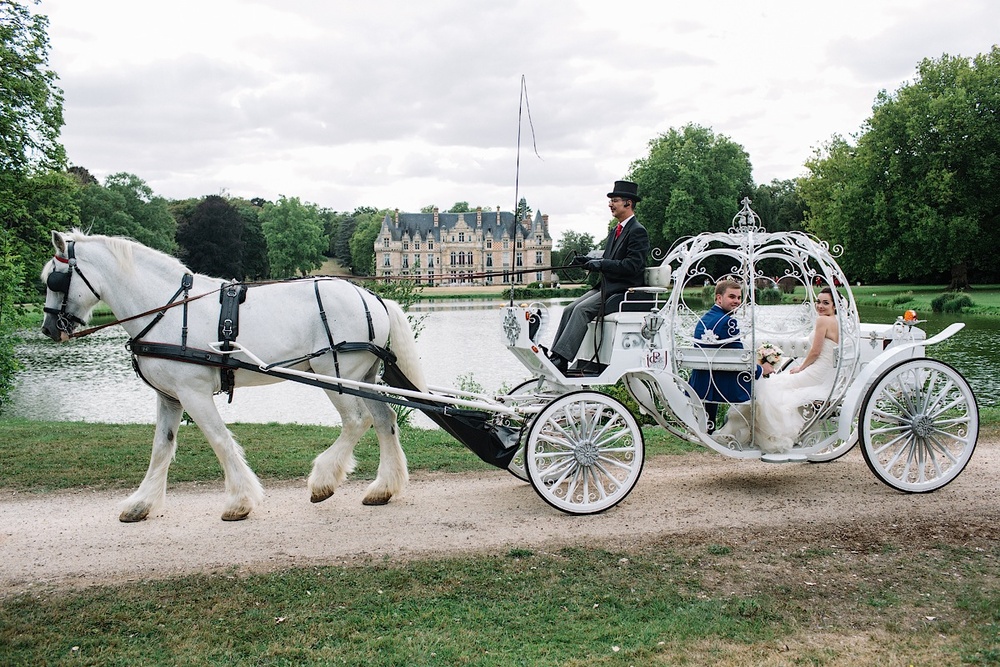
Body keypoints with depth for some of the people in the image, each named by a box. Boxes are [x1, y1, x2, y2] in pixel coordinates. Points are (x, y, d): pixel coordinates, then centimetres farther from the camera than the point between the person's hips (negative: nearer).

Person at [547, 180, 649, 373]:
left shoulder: (638, 231, -9)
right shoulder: (614, 232, 21)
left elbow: (632, 266, -18)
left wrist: (601, 264, -20)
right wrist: (591, 261, 2)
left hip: (624, 289, -9)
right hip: (606, 286, 9)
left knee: (582, 309, -26)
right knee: (569, 310, -7)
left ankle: (560, 358, -31)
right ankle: (555, 356, -13)